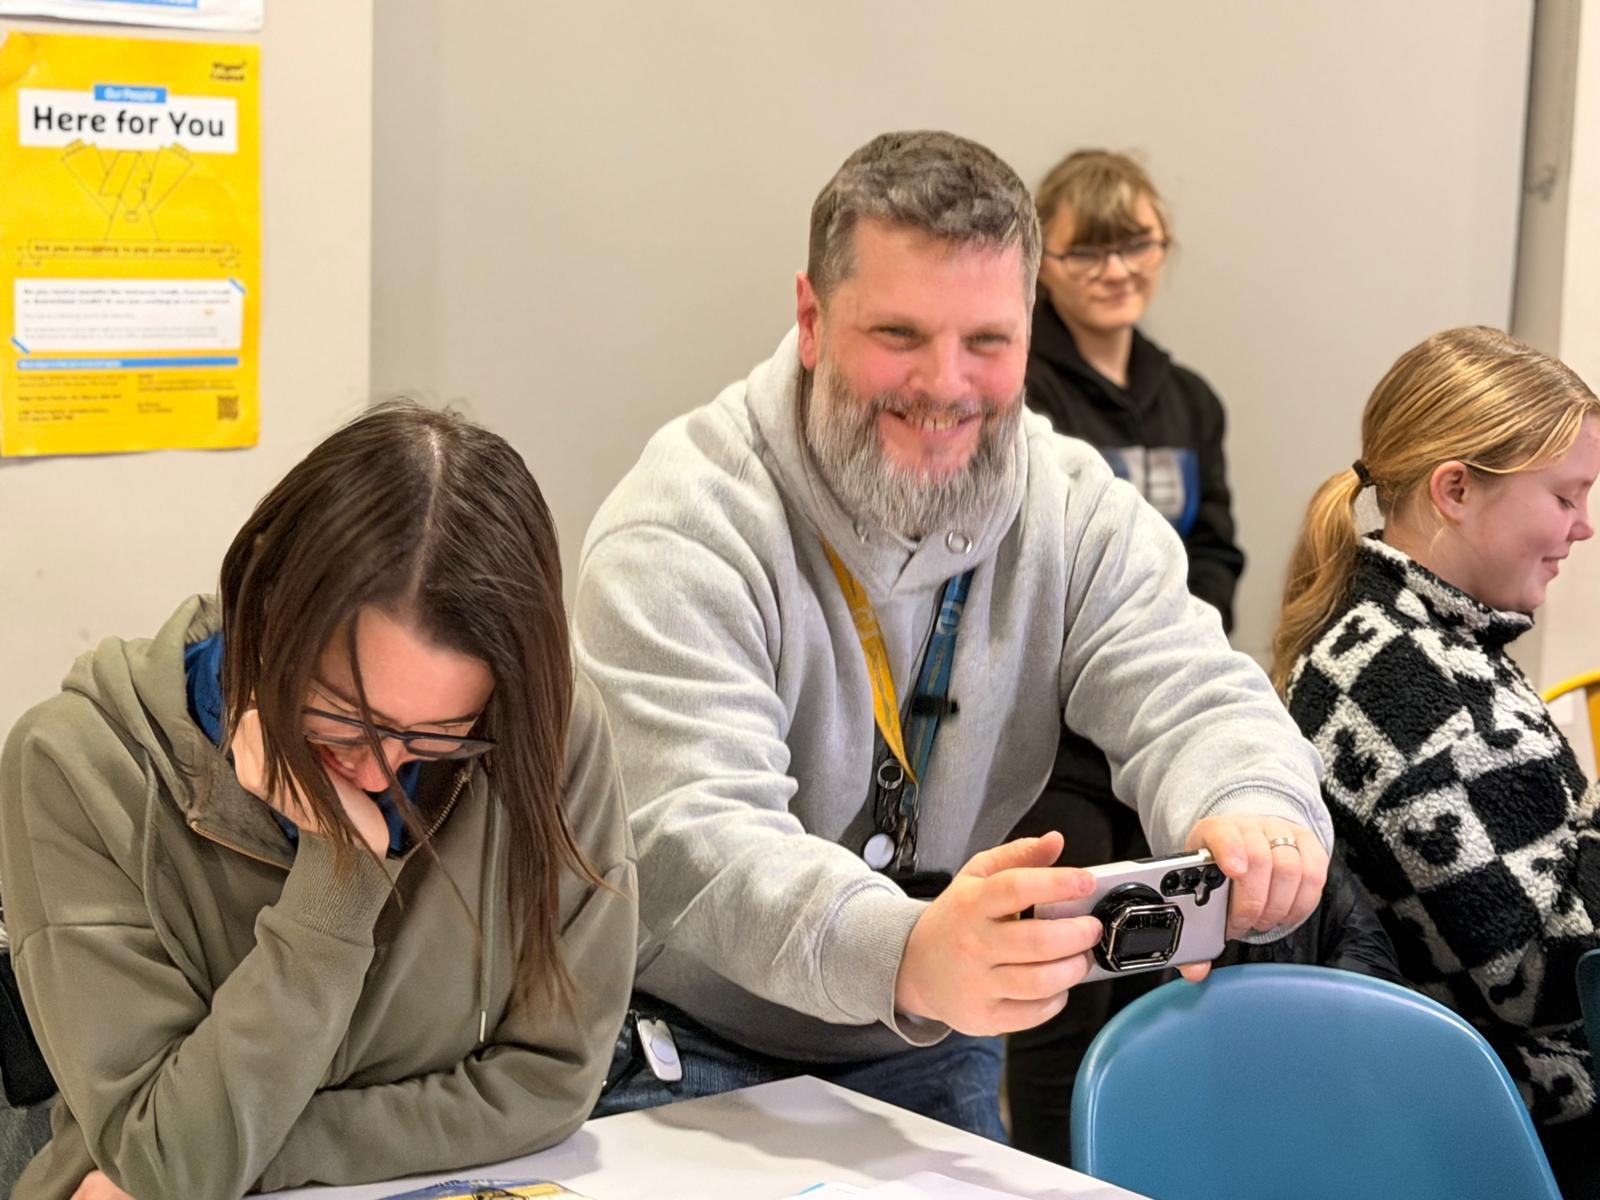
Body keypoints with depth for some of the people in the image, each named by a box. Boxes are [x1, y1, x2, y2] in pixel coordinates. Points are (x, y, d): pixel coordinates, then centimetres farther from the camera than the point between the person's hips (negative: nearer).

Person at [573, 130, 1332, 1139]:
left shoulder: (1076, 513, -4)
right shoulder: (683, 529, -21)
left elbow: (1193, 698, -15)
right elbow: (693, 838, -32)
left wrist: (1251, 813, -41)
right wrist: (905, 956, -53)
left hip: (930, 1052, 5)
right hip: (687, 1051, -4)